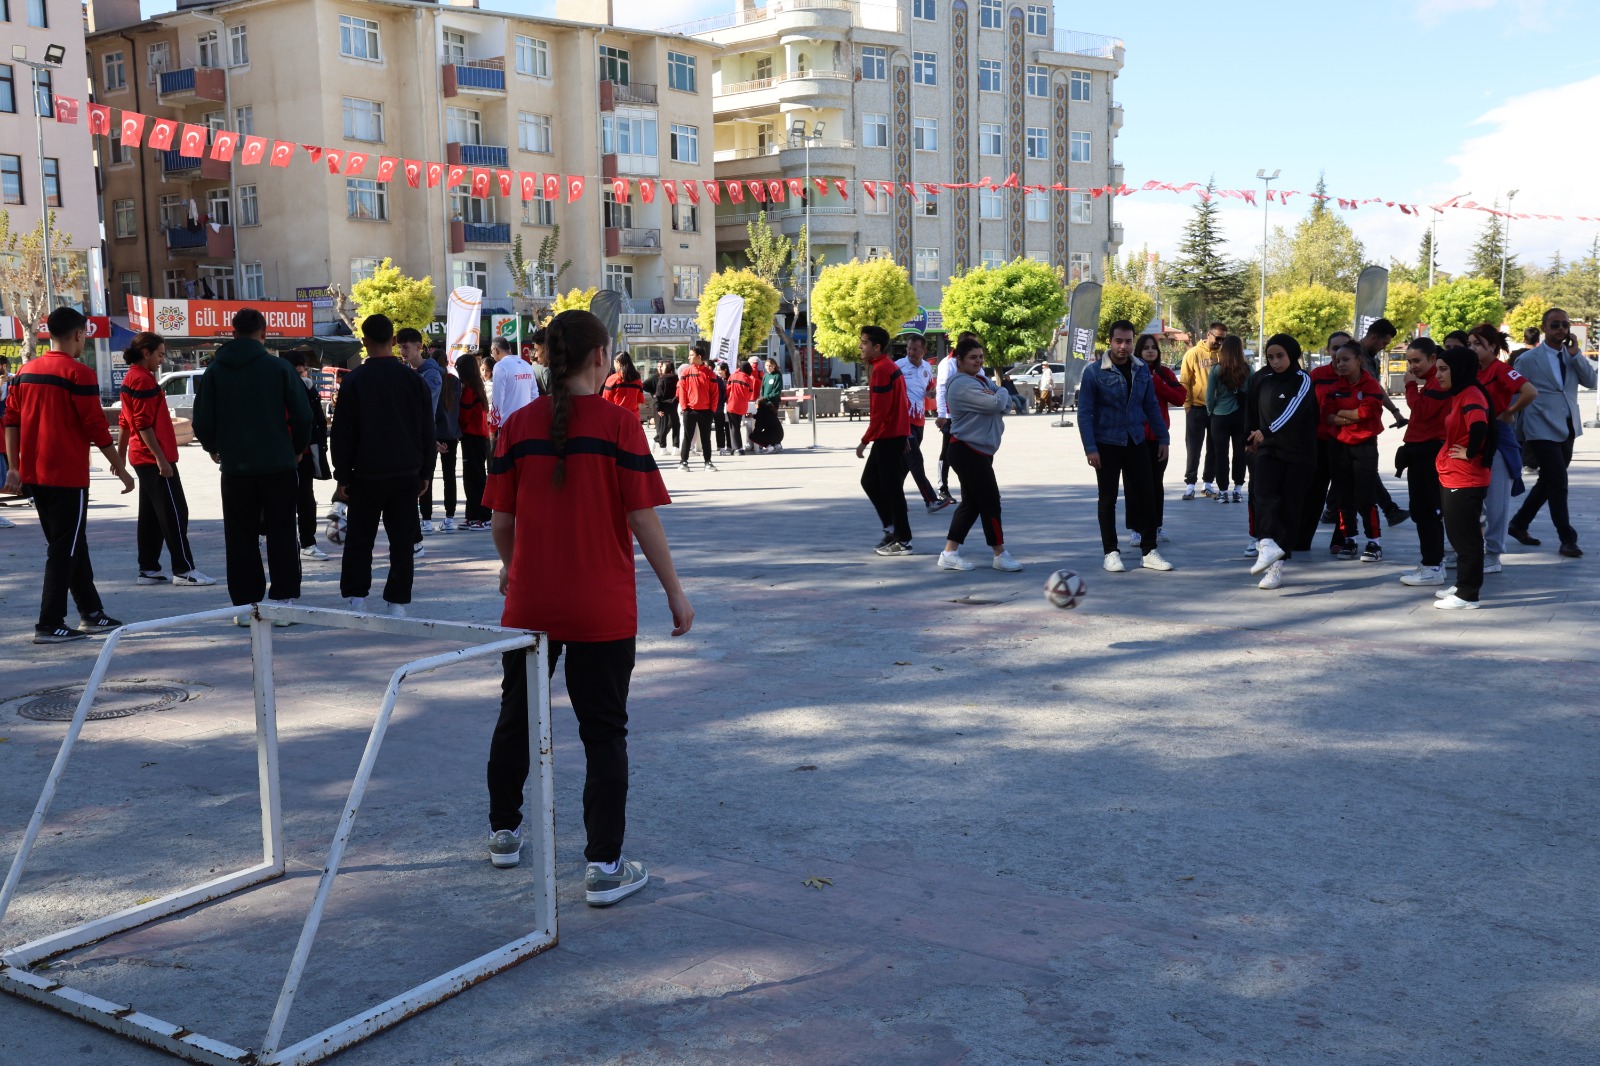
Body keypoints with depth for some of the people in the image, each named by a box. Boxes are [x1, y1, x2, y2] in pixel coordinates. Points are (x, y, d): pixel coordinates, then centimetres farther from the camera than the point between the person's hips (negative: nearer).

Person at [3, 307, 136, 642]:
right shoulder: (78, 374, -11)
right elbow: (96, 428, -12)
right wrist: (120, 469, -4)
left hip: (34, 476, 7)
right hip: (68, 476, -7)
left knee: (70, 545, 16)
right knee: (65, 549, -1)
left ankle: (92, 613, 23)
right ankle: (49, 625, -2)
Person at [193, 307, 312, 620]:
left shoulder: (214, 371, 2)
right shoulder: (279, 367, -4)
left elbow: (202, 422, 2)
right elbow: (303, 415, -4)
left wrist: (214, 448, 22)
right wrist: (298, 449, 13)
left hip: (235, 467, 1)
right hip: (279, 465, -1)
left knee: (241, 537, 8)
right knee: (281, 533, 5)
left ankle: (245, 604, 7)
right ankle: (283, 599, 3)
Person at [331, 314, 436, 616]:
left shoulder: (354, 381, -6)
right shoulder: (414, 379, 2)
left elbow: (343, 433, -4)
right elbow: (428, 431, 6)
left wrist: (342, 475, 3)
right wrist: (424, 472, 13)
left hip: (366, 475, -2)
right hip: (407, 474, 2)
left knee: (359, 540, 9)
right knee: (402, 540, 5)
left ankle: (356, 598, 7)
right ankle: (397, 602, 5)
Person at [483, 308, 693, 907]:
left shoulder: (520, 426, -2)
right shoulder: (618, 424, -10)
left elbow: (502, 519, 2)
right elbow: (643, 519, -11)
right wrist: (674, 592, -1)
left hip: (529, 604, 3)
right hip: (602, 610, -3)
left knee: (516, 718, 21)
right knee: (604, 734, 6)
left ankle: (504, 834, 37)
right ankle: (603, 868, 6)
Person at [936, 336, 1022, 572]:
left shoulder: (981, 380, 16)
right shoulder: (962, 385, -16)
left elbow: (1006, 405, 10)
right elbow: (995, 404, -22)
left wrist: (996, 397, -11)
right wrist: (1002, 392, -1)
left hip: (979, 451, 10)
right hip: (968, 452, -10)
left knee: (971, 503, 11)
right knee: (990, 502, -5)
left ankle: (949, 553, 15)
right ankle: (1000, 555, 4)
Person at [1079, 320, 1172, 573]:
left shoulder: (1141, 370, 3)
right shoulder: (1094, 372, -9)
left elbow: (1151, 406, 9)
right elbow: (1084, 413, -10)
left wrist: (1162, 437, 6)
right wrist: (1090, 448, -15)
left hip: (1136, 443, 4)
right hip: (1107, 445, -4)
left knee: (1146, 496, 5)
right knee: (1108, 499, 5)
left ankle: (1149, 552, 13)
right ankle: (1111, 553, 13)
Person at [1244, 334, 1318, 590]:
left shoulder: (1303, 381, -7)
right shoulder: (1261, 379, 6)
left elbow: (1293, 412, -22)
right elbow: (1251, 410, 18)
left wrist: (1266, 432, -30)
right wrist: (1250, 439, 21)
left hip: (1298, 453, -3)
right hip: (1267, 449, 3)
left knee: (1289, 507, 0)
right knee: (1263, 495, -22)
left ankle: (1277, 566, 4)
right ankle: (1268, 545, -39)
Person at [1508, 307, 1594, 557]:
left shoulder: (1572, 356, 9)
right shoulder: (1528, 359, -7)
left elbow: (1590, 381, -1)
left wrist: (1576, 353, -10)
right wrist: (1517, 433, -5)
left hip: (1567, 429, 6)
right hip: (1543, 431, -6)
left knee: (1548, 481, 14)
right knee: (1558, 482, -9)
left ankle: (1519, 524, 30)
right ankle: (1568, 539, 0)